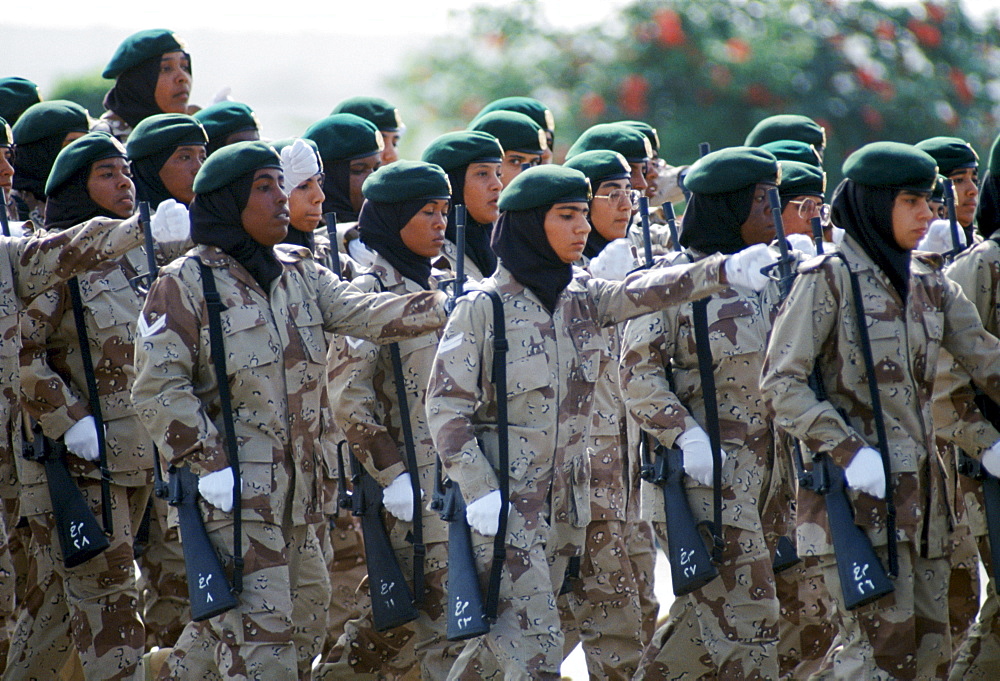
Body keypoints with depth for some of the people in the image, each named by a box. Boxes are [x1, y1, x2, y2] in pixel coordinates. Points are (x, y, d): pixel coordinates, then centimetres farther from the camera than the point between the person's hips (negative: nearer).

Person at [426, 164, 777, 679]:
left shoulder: (581, 299, 8)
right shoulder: (483, 308, -9)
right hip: (502, 501, -6)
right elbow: (445, 406, -10)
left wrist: (722, 271, -23)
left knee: (503, 635, 13)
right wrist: (479, 491, -18)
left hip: (565, 497, 6)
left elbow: (644, 292, -7)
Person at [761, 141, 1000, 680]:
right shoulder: (828, 279, -6)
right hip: (858, 491, -7)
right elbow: (779, 382, -11)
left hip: (920, 489, 7)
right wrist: (848, 449, -20)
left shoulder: (929, 282, 13)